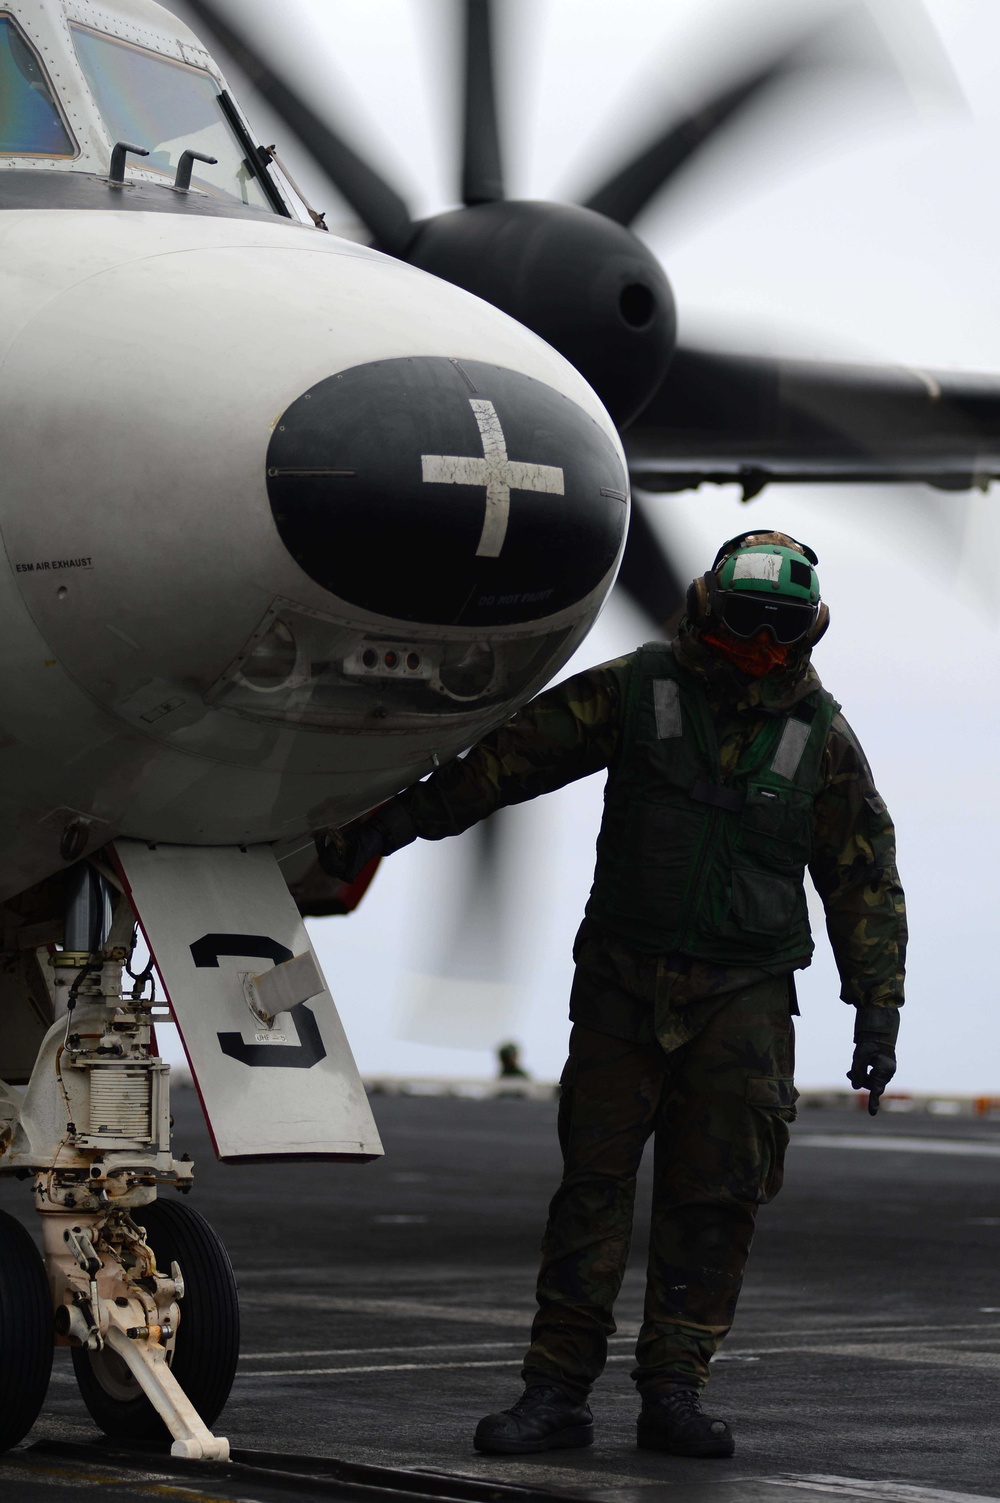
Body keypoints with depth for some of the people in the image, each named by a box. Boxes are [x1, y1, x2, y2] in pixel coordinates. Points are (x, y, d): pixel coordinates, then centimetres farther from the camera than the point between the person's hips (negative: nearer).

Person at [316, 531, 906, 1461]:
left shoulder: (822, 736, 4)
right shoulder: (636, 692, 1)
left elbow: (866, 882, 9)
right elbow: (515, 753, -3)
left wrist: (877, 1011, 5)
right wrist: (394, 821, -8)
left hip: (744, 996, 1)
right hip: (623, 982, 0)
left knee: (713, 1198, -2)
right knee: (593, 1182, -1)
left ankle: (673, 1391, 7)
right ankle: (556, 1392, 3)